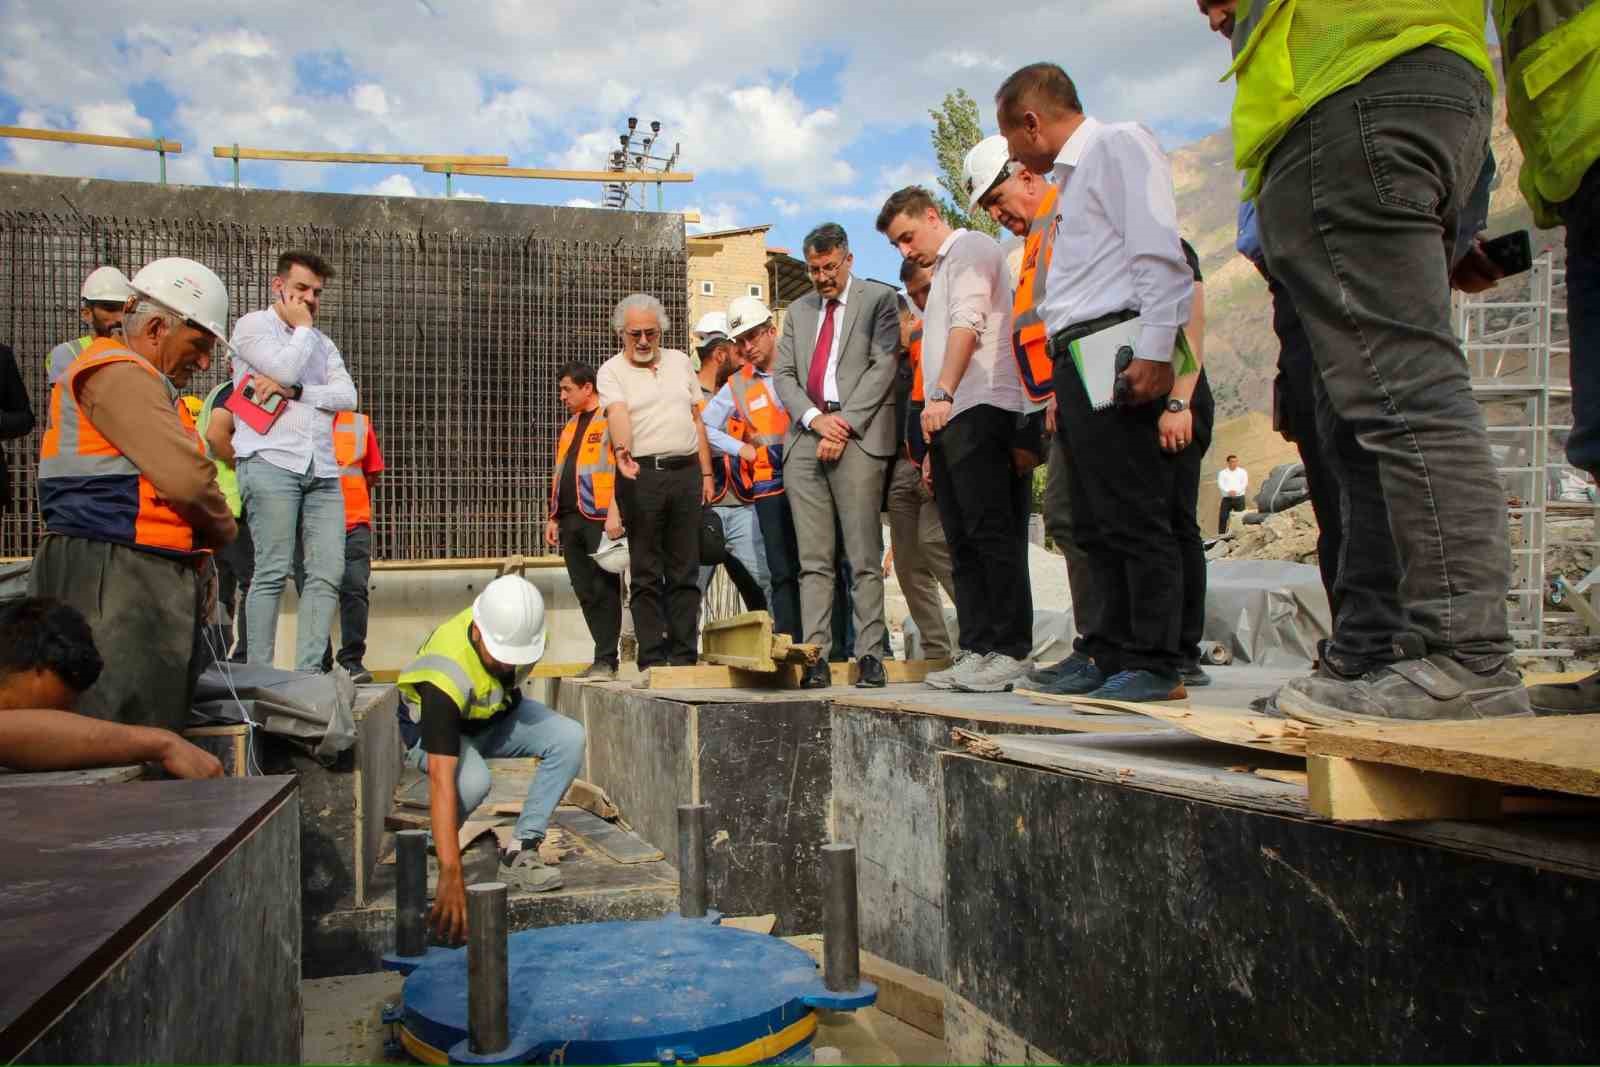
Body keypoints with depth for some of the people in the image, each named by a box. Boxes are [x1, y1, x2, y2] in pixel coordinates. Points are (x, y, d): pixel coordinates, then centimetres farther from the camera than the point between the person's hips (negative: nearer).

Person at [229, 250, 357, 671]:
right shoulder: (253, 325, 9)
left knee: (328, 573, -4)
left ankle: (308, 672, -1)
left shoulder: (322, 342, 25)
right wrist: (302, 327, 7)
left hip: (322, 470, 6)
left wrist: (292, 391, -6)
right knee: (273, 571, -10)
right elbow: (286, 368, -9)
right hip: (271, 462, -5)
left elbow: (347, 396, 9)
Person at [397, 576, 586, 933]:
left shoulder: (517, 624, -26)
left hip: (497, 714, 5)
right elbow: (442, 780, -46)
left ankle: (521, 847, -13)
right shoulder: (446, 674, -42)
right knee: (473, 781, -37)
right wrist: (451, 874, -51)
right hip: (431, 728, -5)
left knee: (570, 738, -21)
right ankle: (427, 849, -6)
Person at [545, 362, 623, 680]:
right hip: (571, 519, 9)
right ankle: (605, 656, 14)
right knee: (585, 592, 8)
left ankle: (606, 660, -1)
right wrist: (554, 516, 22)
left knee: (604, 590, -5)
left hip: (600, 518, -9)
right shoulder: (571, 426, 23)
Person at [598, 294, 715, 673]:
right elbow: (618, 413, -16)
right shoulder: (611, 371, 3)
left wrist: (706, 473, 12)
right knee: (647, 574, -1)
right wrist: (622, 449, -36)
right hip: (641, 474, -4)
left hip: (686, 472, 4)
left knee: (685, 572, 4)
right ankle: (652, 661, 3)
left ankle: (684, 659, 9)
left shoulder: (680, 361, 17)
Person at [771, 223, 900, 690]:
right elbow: (783, 374, 15)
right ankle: (815, 657, 1)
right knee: (813, 560, 1)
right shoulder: (798, 311, 22)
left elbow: (883, 366, -3)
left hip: (858, 437, -4)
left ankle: (870, 655, -4)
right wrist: (816, 418, -3)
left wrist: (844, 423, -10)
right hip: (805, 440, 4)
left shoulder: (879, 299, 7)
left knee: (864, 558, -6)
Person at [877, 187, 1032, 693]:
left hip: (980, 410, -10)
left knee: (992, 533, -13)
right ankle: (978, 651, 7)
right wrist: (934, 446, 21)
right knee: (963, 543, 5)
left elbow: (968, 323, -15)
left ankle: (1011, 653, -12)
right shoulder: (943, 272, 30)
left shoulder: (971, 247, 2)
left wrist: (942, 394, -27)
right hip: (950, 421, 10)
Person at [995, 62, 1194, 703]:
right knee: (1095, 525, 9)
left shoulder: (1119, 145, 0)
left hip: (1116, 357, -10)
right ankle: (1113, 655, 14)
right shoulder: (1070, 176, 27)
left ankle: (1154, 664, -5)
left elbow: (1158, 252, -13)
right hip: (1078, 363, 10)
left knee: (1133, 518, -9)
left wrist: (1154, 352, -21)